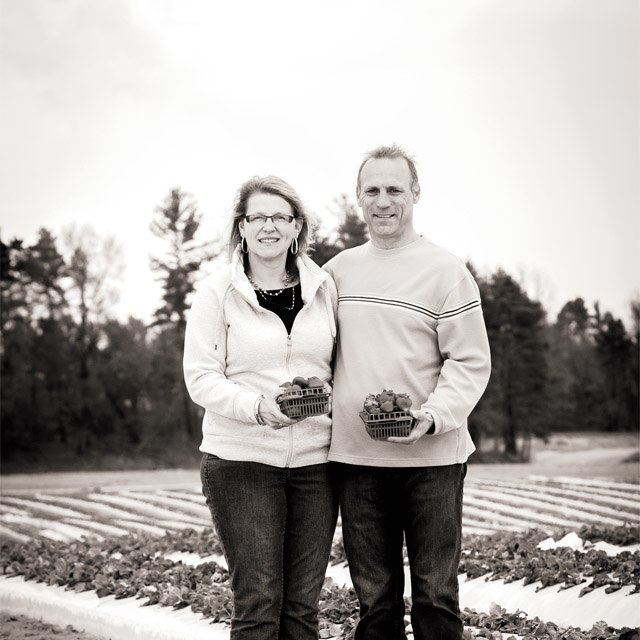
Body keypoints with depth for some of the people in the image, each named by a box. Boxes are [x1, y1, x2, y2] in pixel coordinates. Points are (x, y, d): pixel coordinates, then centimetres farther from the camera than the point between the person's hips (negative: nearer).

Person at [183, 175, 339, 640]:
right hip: (241, 461, -3)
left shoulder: (324, 288, 9)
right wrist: (257, 407, -20)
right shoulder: (217, 292, 0)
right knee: (258, 602, -4)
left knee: (303, 603, 6)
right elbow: (201, 378, -4)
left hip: (315, 459, 3)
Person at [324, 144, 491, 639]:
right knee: (375, 597, 10)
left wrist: (433, 415, -19)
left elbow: (471, 362, -4)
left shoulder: (446, 272, -2)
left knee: (436, 596, 4)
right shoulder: (338, 271, 11)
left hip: (432, 456, -3)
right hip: (355, 456, 3)